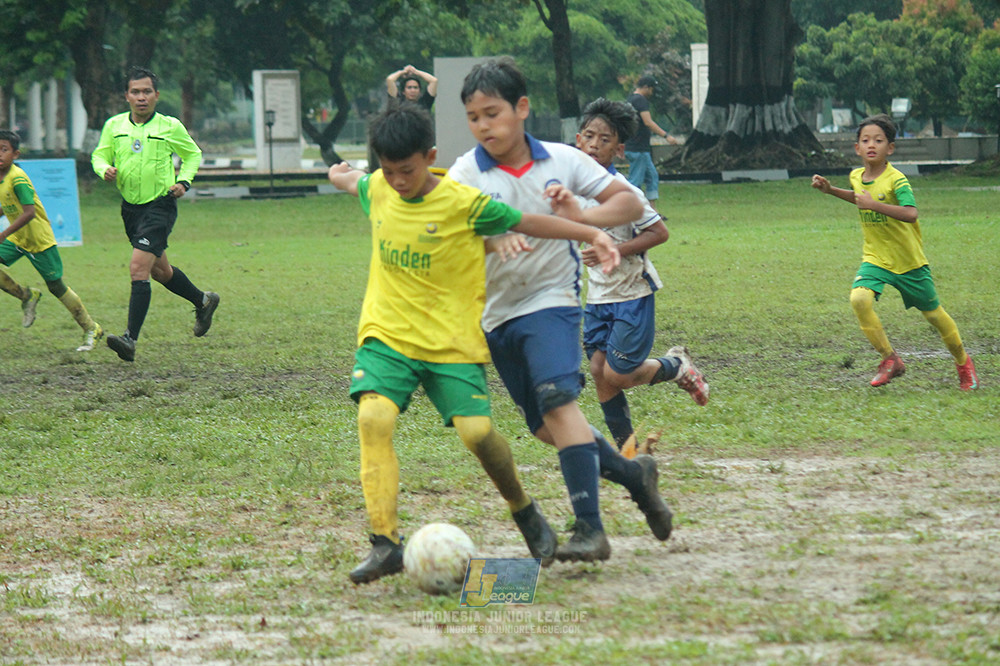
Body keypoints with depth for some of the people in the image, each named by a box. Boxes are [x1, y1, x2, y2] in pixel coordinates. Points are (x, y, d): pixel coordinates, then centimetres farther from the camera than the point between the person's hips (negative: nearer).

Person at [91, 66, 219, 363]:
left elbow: (193, 154, 10)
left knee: (139, 269, -18)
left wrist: (184, 181, -6)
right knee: (159, 270, 19)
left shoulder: (170, 127, -5)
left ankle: (131, 339, -22)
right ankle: (203, 301, 45)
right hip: (130, 206, 6)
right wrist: (105, 170, -11)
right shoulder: (114, 126, 3)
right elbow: (99, 155, 12)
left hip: (160, 206, -6)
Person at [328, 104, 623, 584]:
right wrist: (339, 175, 48)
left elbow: (526, 222, -6)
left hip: (452, 342, -3)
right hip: (387, 334, 3)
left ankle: (523, 510, 16)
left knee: (476, 431, -16)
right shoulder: (377, 190, 2)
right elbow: (353, 181, 26)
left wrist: (592, 235, -13)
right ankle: (384, 543, -25)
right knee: (373, 416, -22)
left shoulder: (463, 203, -12)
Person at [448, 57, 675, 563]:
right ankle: (632, 473, 33)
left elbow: (629, 202, 3)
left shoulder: (562, 162, -2)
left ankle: (589, 529, -27)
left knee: (557, 399, -23)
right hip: (496, 311, 3)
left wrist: (582, 216, -17)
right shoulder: (465, 175, -6)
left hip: (551, 298, -3)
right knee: (545, 427, 9)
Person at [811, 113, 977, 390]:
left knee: (933, 314, 10)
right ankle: (890, 360, -9)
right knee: (859, 299, -24)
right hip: (875, 259, 4)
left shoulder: (896, 180, -20)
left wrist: (874, 204, -41)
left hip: (909, 262, -4)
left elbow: (910, 213, -37)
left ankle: (963, 361, 37)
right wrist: (831, 190, 14)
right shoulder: (857, 176, 0)